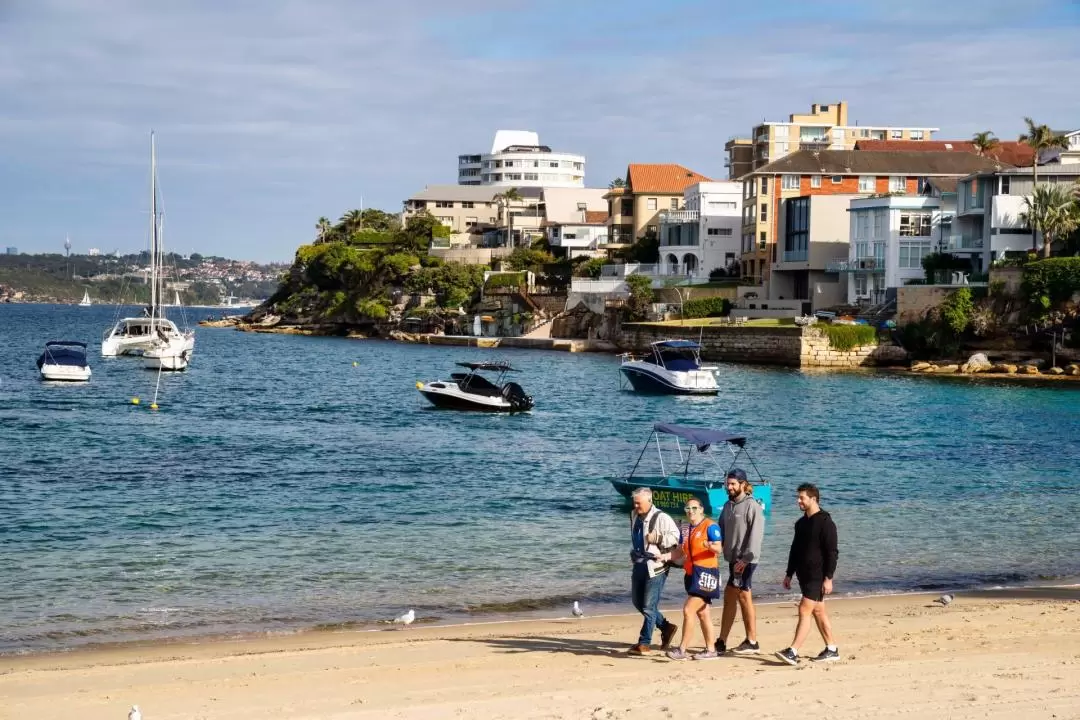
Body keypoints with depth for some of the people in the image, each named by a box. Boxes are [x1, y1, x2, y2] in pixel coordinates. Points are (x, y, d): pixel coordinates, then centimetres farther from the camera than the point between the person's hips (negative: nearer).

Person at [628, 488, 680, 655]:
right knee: (638, 602, 15)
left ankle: (644, 644, 2)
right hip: (639, 564, 9)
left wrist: (657, 538, -24)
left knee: (649, 607, -5)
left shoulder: (661, 518, -14)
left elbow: (675, 537, -18)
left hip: (655, 567, -9)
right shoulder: (634, 516, 10)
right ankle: (666, 627, 30)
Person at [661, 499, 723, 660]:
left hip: (705, 574, -9)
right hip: (692, 574, 9)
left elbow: (719, 549, -19)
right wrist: (664, 556, 0)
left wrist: (710, 546, -41)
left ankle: (682, 650, -10)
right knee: (702, 613, 11)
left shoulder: (710, 526, -10)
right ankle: (710, 650, 16)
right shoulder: (687, 530, 15)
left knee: (688, 610, -13)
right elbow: (680, 552, 16)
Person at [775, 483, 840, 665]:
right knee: (818, 612, 12)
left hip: (818, 576, -9)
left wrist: (828, 578, -19)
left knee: (804, 611, -14)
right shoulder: (801, 523, 13)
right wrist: (789, 574, 18)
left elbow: (832, 553, -15)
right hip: (805, 575, 9)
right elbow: (795, 550, 21)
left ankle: (793, 652, -19)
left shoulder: (825, 523, -12)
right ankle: (831, 650, 21)